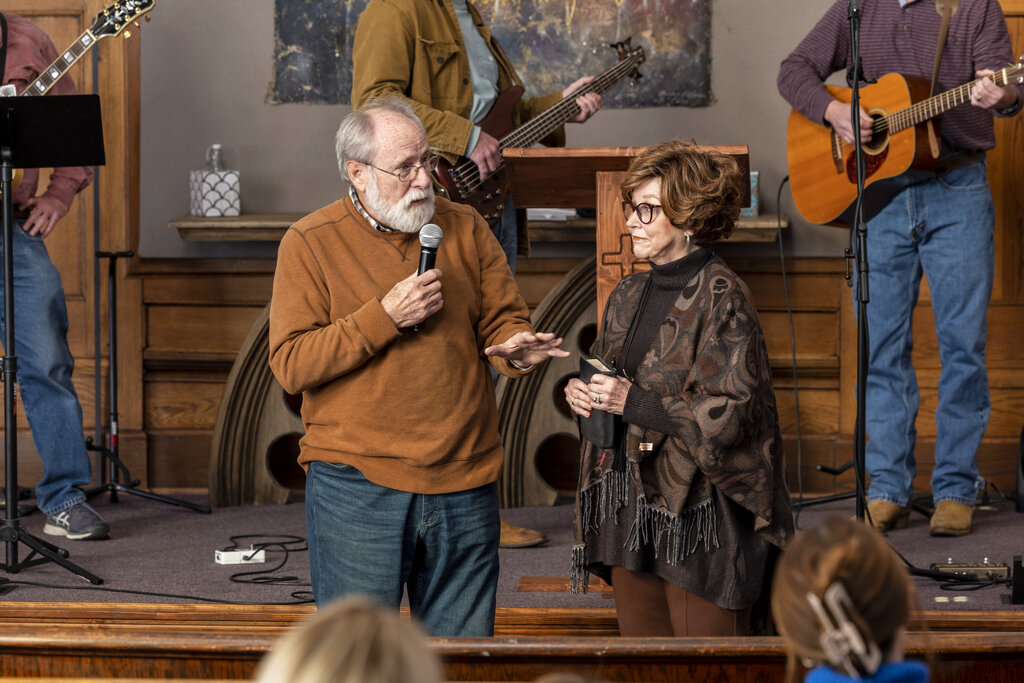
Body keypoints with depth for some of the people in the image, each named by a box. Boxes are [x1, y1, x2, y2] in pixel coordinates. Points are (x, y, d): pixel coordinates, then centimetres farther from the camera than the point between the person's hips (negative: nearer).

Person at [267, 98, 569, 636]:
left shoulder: (464, 229, 8)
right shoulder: (310, 243, -2)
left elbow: (506, 323, 11)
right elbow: (290, 365, -8)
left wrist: (514, 349, -13)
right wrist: (385, 316, -16)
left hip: (465, 485, 3)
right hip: (356, 484, -3)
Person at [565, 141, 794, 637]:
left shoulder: (721, 297, -11)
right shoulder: (628, 296, 13)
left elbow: (732, 414, -17)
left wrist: (634, 403, -18)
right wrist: (579, 391, 2)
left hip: (698, 515, -7)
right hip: (630, 508, 7)